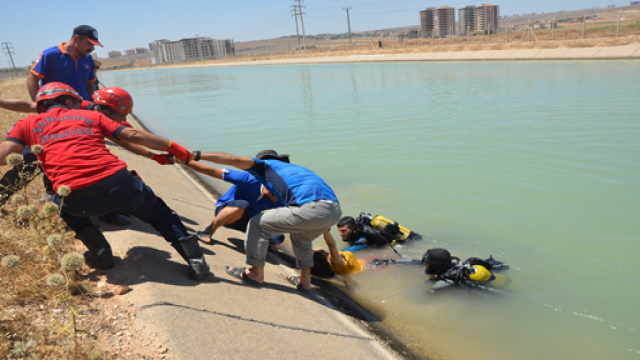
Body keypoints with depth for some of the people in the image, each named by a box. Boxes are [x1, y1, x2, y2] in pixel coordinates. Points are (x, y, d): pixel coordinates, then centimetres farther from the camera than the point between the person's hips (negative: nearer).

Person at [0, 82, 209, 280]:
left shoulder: (27, 124, 23)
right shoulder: (90, 115, 23)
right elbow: (133, 135, 14)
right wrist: (172, 147, 21)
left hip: (77, 199, 0)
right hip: (119, 183, 1)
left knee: (62, 206, 37)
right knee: (158, 213, 25)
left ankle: (101, 254, 29)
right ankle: (195, 259, 14)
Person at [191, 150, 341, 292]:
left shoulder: (268, 165, 18)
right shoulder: (295, 169, 38)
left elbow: (234, 160, 6)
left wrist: (198, 156, 12)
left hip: (313, 209, -8)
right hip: (335, 210, 8)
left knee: (257, 223, 9)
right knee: (301, 238, 38)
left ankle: (256, 273, 19)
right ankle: (305, 280, 38)